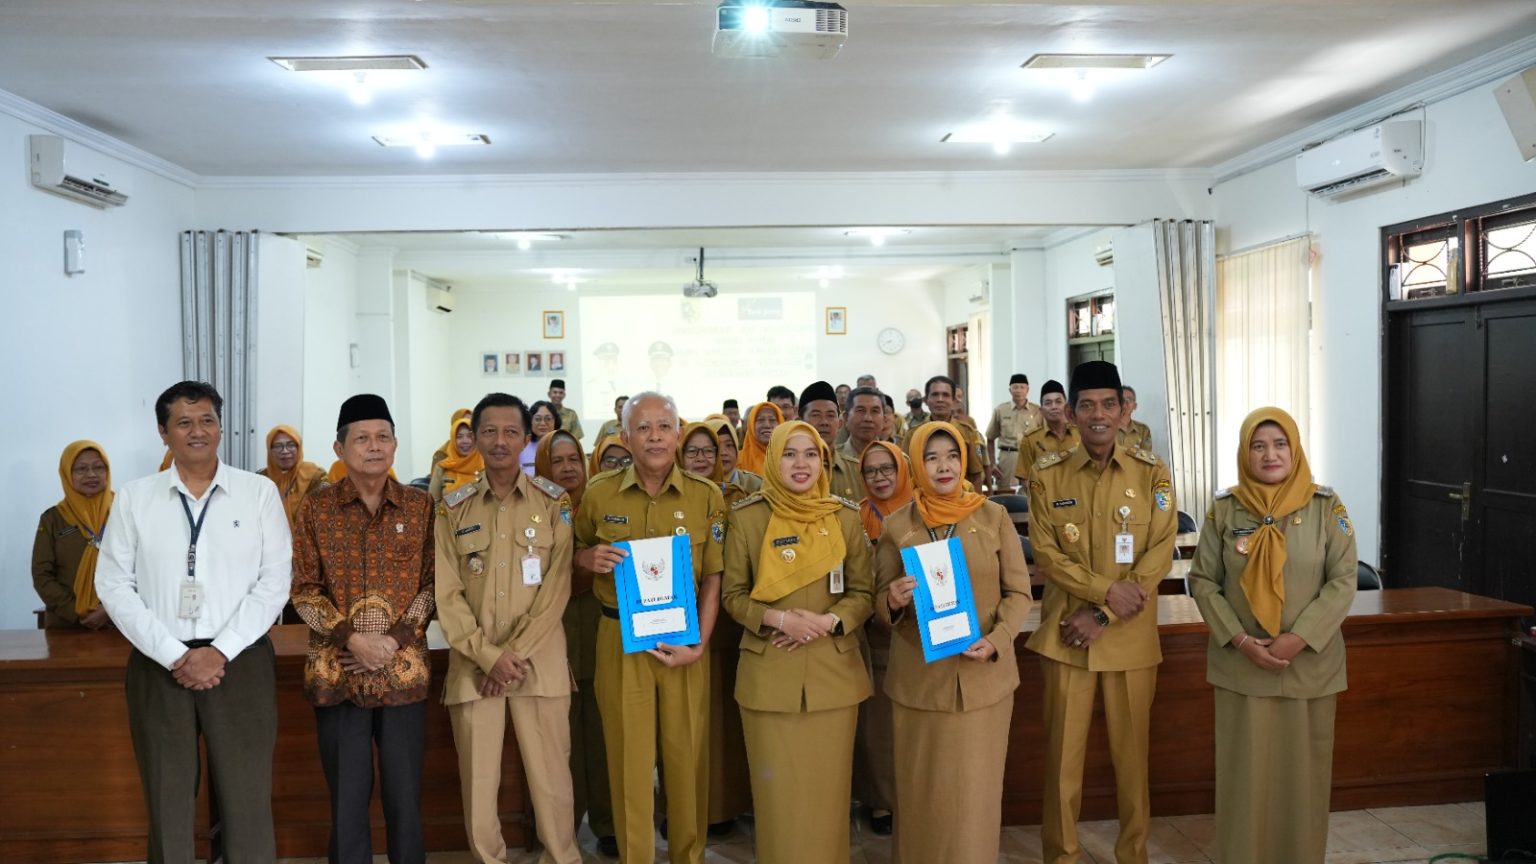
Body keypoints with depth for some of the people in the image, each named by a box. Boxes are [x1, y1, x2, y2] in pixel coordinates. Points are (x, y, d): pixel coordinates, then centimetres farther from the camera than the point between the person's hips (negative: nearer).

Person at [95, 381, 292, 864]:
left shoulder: (259, 492, 1)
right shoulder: (133, 498, 4)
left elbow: (275, 581, -3)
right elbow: (113, 586, 0)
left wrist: (220, 652, -11)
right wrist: (175, 656, -9)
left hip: (240, 663, -1)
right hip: (158, 665, 1)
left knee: (247, 805, 3)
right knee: (166, 806, 12)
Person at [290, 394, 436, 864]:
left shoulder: (421, 506, 3)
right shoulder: (315, 509, 1)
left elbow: (431, 583, 2)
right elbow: (304, 590, 0)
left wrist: (396, 640, -10)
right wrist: (352, 638, -12)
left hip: (404, 670, 1)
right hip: (336, 671, 0)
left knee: (405, 795, 7)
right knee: (347, 796, 8)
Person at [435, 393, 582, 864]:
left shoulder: (555, 501, 2)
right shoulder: (453, 508, 5)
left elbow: (557, 586, -4)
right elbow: (446, 594, 1)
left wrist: (517, 652, -11)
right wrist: (489, 655, -9)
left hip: (540, 660, -1)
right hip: (473, 663, 1)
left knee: (550, 777, 3)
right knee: (478, 781, 7)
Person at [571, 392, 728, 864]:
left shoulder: (706, 496, -2)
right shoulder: (599, 493, 0)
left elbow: (713, 581, -1)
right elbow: (575, 553, 14)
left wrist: (698, 646, -10)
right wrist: (590, 558, -9)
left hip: (684, 640, 0)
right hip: (621, 641, 0)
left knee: (687, 755, 7)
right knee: (629, 758, 7)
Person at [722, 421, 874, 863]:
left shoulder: (846, 517, 1)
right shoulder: (747, 517, -3)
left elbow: (863, 593, 4)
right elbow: (733, 595, 0)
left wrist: (828, 621, -14)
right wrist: (779, 618, -16)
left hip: (833, 671, 1)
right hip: (769, 673, -1)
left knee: (828, 787, 9)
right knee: (779, 791, 6)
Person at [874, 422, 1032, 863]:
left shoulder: (994, 517, 2)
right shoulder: (896, 525, 2)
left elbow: (1019, 592, 3)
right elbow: (881, 601, 6)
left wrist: (995, 641, -14)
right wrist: (892, 600, -18)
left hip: (983, 676, 0)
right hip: (918, 677, 0)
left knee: (974, 790, 5)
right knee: (922, 791, 7)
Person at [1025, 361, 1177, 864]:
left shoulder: (1152, 474, 0)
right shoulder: (1047, 476, 1)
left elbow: (1159, 556, -6)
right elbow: (1045, 553, -4)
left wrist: (1104, 617, -12)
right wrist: (1106, 589, -17)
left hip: (1131, 637, 0)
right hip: (1066, 634, 0)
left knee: (1131, 751, 11)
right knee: (1063, 751, 6)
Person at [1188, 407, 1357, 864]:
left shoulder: (1326, 506, -2)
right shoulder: (1224, 508, -1)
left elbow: (1344, 580, -5)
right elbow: (1203, 581, -1)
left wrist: (1298, 639, -15)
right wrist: (1240, 640, -12)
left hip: (1309, 664, 0)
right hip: (1240, 665, 0)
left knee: (1303, 768, 9)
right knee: (1244, 769, 6)